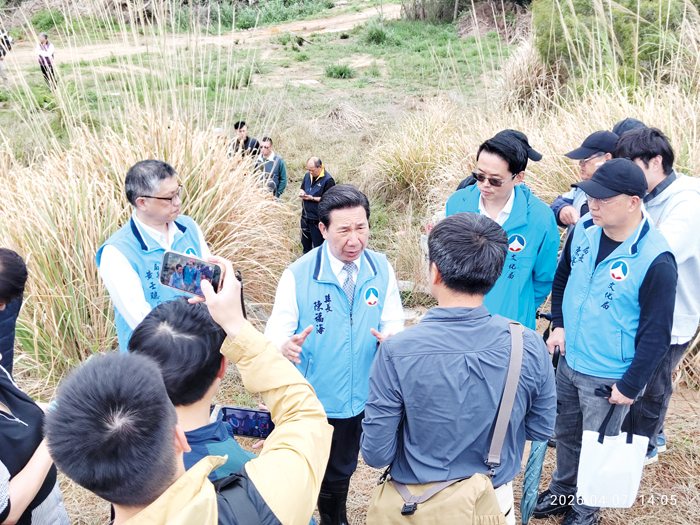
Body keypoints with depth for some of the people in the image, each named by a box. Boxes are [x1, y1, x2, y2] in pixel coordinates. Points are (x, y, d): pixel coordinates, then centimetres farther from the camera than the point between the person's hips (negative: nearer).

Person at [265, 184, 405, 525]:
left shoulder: (381, 269, -8)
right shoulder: (297, 276, -18)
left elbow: (393, 321, -1)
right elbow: (276, 333, -17)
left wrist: (390, 336, -26)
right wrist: (286, 346, -42)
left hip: (360, 397, 4)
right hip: (311, 402, -3)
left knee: (341, 472, 27)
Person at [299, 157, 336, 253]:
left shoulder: (328, 180, -15)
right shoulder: (307, 175, 8)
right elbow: (302, 188, 23)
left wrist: (312, 198, -19)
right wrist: (302, 192, -2)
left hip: (318, 219, -7)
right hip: (305, 216, 7)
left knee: (318, 244, 1)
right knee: (305, 242, 19)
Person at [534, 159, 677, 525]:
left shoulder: (656, 261, -24)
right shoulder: (584, 229, -7)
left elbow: (656, 333, -17)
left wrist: (630, 387, -13)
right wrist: (559, 325, 5)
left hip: (609, 378, -5)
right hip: (568, 361, 6)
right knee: (565, 433, 24)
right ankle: (562, 492, 48)